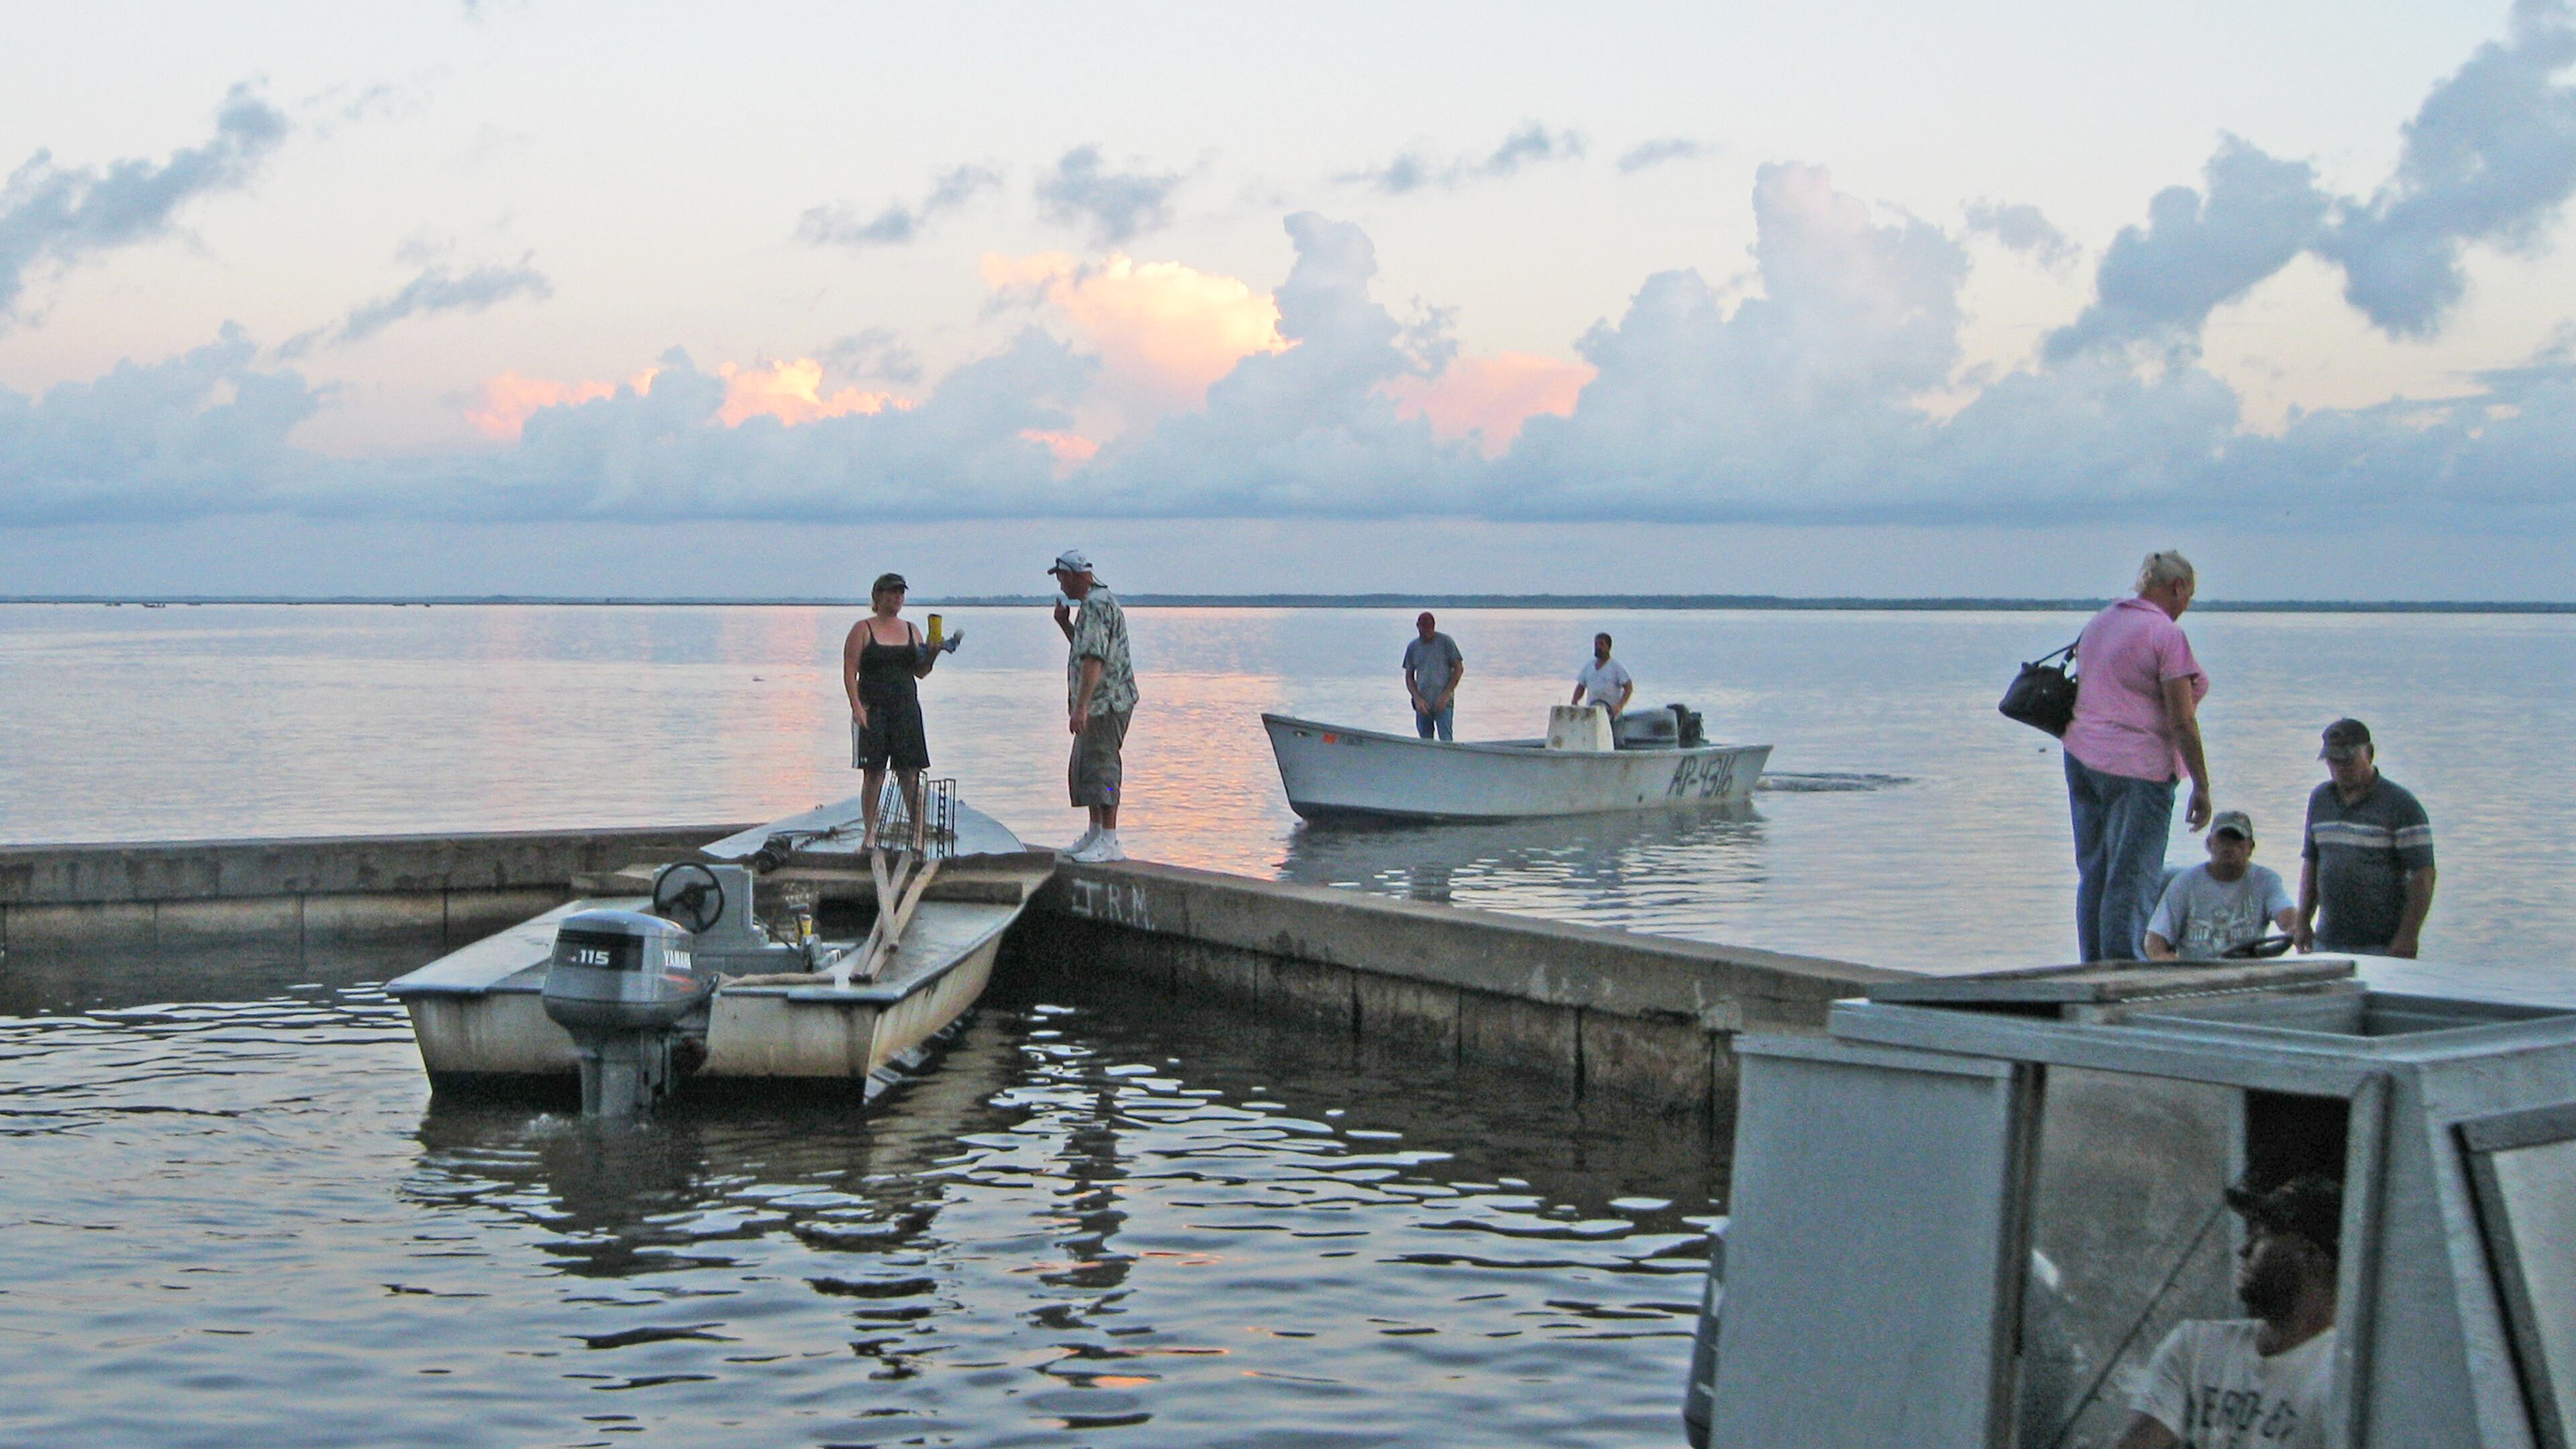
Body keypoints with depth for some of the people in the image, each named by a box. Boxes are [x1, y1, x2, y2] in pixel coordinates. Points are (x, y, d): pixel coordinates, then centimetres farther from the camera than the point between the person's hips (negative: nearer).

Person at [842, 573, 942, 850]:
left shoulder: (911, 630, 14)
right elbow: (850, 672, -4)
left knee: (911, 772, -2)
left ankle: (919, 830, -1)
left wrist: (933, 654, -7)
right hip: (873, 709, -3)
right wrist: (857, 707, -14)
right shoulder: (863, 630, 2)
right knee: (874, 773, -2)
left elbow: (921, 672, 13)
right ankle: (870, 833, 4)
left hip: (906, 708, 3)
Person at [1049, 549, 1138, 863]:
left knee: (1100, 767, -11)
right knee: (1084, 767, 15)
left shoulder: (1096, 605, -16)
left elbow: (1093, 658, -25)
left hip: (1106, 703, -11)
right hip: (1098, 705, 11)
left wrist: (1081, 707, -28)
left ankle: (1109, 842, -11)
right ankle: (1095, 834, 23)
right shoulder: (1096, 602, 19)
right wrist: (1065, 624, 20)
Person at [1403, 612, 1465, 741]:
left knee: (1446, 740, -13)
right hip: (1422, 704, 4)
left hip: (1443, 702, -4)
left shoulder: (1446, 642, -1)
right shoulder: (1413, 647, 9)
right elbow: (1409, 677, 11)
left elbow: (1459, 669, 0)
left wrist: (1446, 694, -9)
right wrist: (1417, 699, -5)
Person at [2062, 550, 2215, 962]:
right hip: (2137, 765, -8)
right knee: (2133, 880, -5)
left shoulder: (2098, 623, 13)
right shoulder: (2167, 635, -11)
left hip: (2081, 758, 8)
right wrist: (2201, 786, -9)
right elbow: (2182, 721, -14)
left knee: (2093, 873, 12)